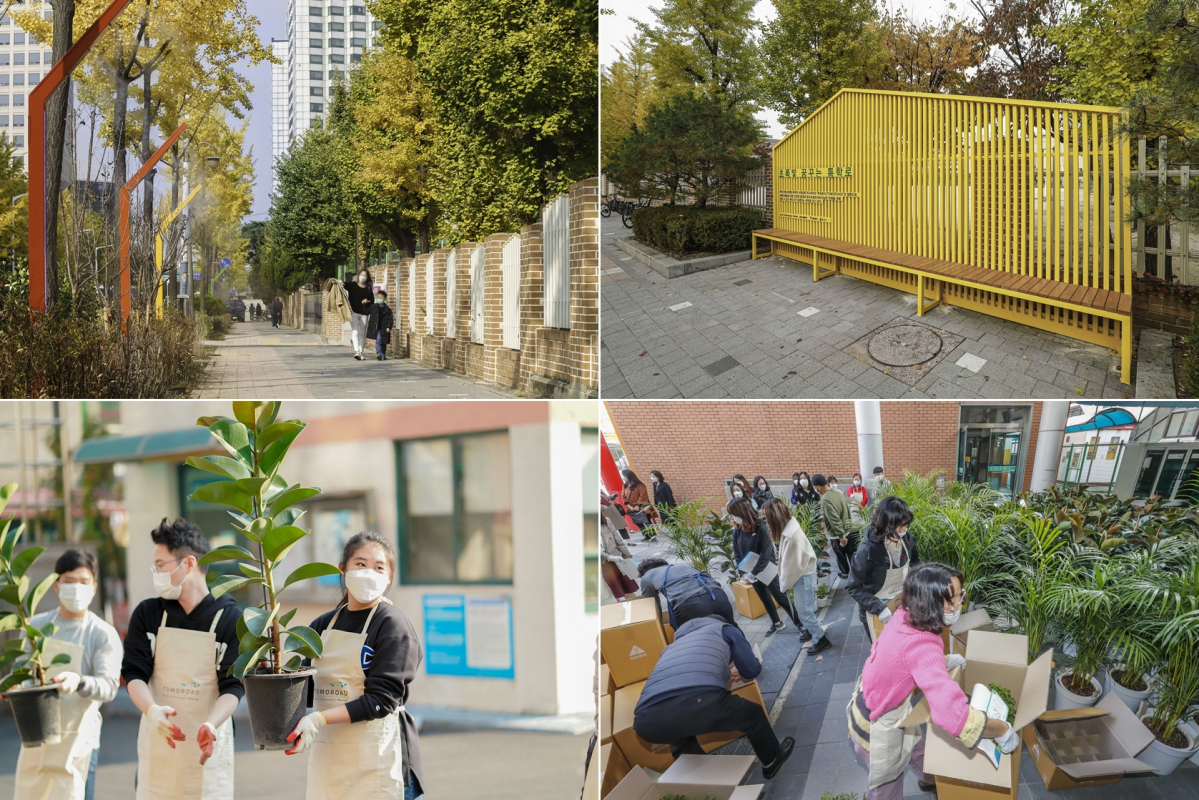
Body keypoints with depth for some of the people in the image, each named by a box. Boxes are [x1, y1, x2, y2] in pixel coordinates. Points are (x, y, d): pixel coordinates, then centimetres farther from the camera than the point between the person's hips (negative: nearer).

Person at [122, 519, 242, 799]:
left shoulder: (231, 618, -4)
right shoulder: (147, 614, 6)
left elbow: (233, 686, -7)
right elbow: (134, 673, 0)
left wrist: (210, 725, -27)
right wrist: (152, 711, -21)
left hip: (209, 745, -2)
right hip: (157, 740, 2)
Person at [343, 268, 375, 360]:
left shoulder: (369, 288, 7)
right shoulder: (352, 285, 2)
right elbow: (343, 285, -6)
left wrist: (367, 301, -10)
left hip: (364, 313, 2)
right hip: (353, 312, -2)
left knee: (362, 333, 6)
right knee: (355, 332, -11)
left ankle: (360, 352, 12)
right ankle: (356, 351, -18)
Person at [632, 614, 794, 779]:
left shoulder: (673, 645, 43)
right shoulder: (725, 630, 31)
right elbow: (752, 670, 26)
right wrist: (736, 671, 49)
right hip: (700, 703, -4)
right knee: (753, 714, 30)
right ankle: (772, 761, 48)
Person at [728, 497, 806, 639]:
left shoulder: (761, 528, -24)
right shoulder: (737, 531, -7)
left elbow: (766, 554, -26)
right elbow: (737, 553, 0)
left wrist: (753, 573, -27)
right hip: (753, 573, 6)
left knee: (782, 599, 0)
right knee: (765, 599, 22)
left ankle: (802, 626, 10)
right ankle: (776, 623, 43)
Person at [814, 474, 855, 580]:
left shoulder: (825, 499, -28)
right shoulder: (838, 493, -2)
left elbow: (834, 519, -29)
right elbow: (847, 510, 10)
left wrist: (840, 536, -24)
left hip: (836, 535, -6)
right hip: (848, 530, 7)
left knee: (841, 556, 17)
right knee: (852, 554, 18)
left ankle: (844, 573, 35)